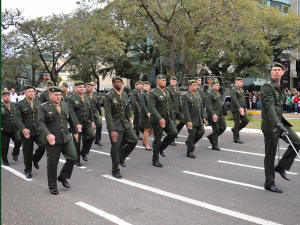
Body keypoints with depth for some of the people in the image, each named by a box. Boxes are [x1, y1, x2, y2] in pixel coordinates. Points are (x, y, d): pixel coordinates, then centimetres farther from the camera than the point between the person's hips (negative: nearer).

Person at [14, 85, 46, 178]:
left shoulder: (38, 103, 11)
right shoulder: (20, 104, -2)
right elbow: (17, 118, -10)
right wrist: (23, 129, -24)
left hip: (38, 130, 3)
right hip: (26, 132, -3)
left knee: (43, 145, -15)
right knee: (27, 152, 4)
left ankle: (35, 159, 15)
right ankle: (28, 171, 22)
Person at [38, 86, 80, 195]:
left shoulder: (65, 105, 10)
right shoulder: (43, 107, -6)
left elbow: (71, 119, 20)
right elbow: (41, 123, -17)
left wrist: (75, 131, 26)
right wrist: (48, 135, -31)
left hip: (67, 138, 5)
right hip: (52, 140, -4)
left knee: (73, 157, -3)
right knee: (52, 163, 5)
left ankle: (63, 177, 21)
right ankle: (52, 186, 21)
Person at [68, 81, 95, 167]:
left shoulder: (87, 98, 14)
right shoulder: (71, 99, -6)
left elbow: (90, 110, 20)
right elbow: (72, 112, -15)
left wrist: (92, 121, 12)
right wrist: (77, 124, -23)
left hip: (87, 123, 5)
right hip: (76, 124, -5)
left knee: (92, 136, -12)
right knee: (77, 142, 2)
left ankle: (84, 152, 13)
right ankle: (77, 161, 16)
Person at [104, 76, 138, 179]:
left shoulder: (125, 94, 9)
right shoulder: (109, 96, -11)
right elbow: (108, 114, -16)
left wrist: (129, 122, 14)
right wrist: (112, 130, -21)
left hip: (125, 123, 6)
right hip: (115, 125, -6)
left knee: (134, 140, -2)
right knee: (115, 147, -2)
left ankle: (121, 157, 23)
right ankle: (115, 171, 16)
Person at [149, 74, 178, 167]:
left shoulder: (167, 92, 13)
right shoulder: (153, 93, -12)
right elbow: (151, 108, -22)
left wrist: (170, 117, 18)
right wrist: (160, 119, -31)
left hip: (167, 119, 7)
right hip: (157, 120, -7)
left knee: (174, 133, -7)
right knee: (157, 140, 0)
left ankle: (161, 147, 17)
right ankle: (155, 160, 16)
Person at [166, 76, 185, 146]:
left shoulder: (177, 88, 14)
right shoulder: (168, 89, -9)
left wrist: (180, 106, 12)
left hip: (178, 109, 7)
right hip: (172, 109, -7)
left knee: (183, 120, -2)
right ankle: (171, 141, 9)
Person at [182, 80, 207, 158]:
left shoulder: (198, 94, 12)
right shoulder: (186, 96, -12)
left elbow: (201, 106, 16)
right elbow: (185, 110, -17)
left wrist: (204, 117, 10)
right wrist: (188, 121, -21)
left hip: (199, 119, 7)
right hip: (191, 119, -7)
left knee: (201, 131, 9)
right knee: (192, 134, -1)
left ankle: (189, 142, 30)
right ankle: (190, 152, 12)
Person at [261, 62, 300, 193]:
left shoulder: (279, 87, 15)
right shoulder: (267, 87, -14)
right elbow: (270, 107, -26)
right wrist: (278, 125, -36)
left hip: (280, 122, 9)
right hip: (270, 125, -8)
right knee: (270, 155, -2)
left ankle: (281, 167, 12)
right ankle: (269, 184, 9)